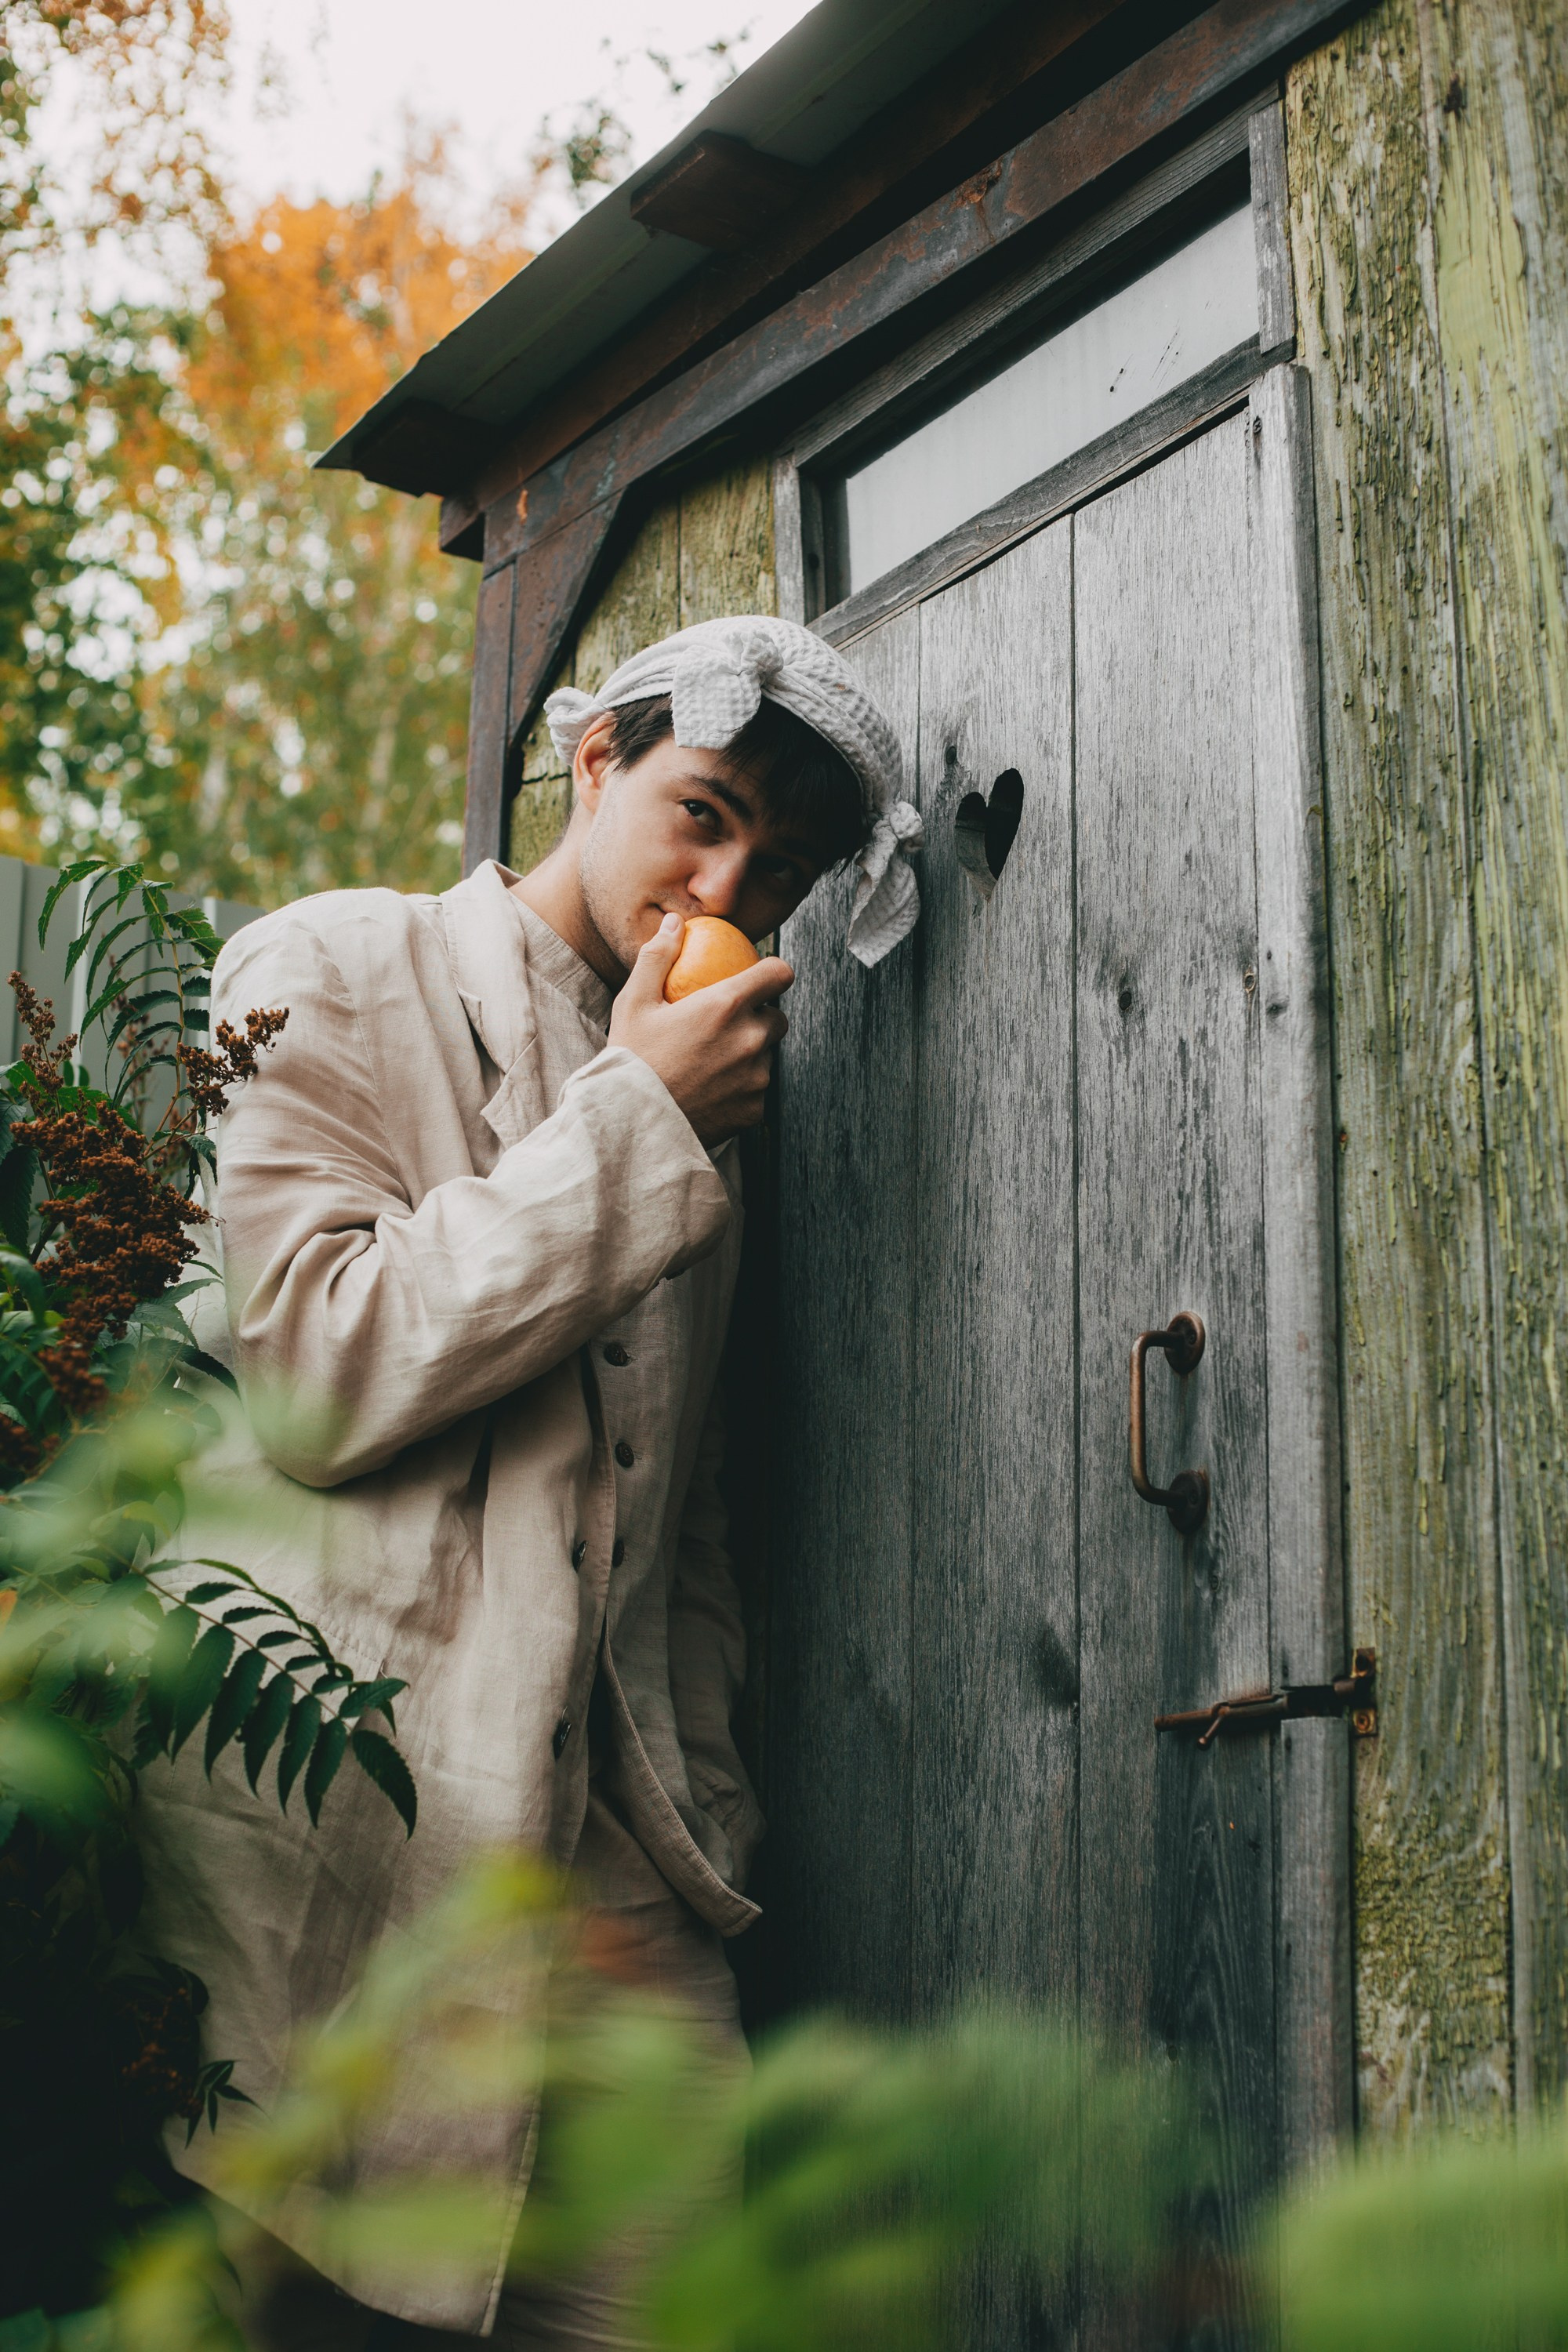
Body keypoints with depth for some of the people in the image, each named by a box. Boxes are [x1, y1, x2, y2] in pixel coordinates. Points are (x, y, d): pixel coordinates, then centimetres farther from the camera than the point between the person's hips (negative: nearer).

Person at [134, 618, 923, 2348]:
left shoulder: (702, 1116, 20)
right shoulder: (330, 978, 1)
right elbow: (315, 1376, -14)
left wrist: (705, 1813, 13)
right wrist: (635, 1117, -9)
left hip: (599, 1862, 5)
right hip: (324, 1841, -5)